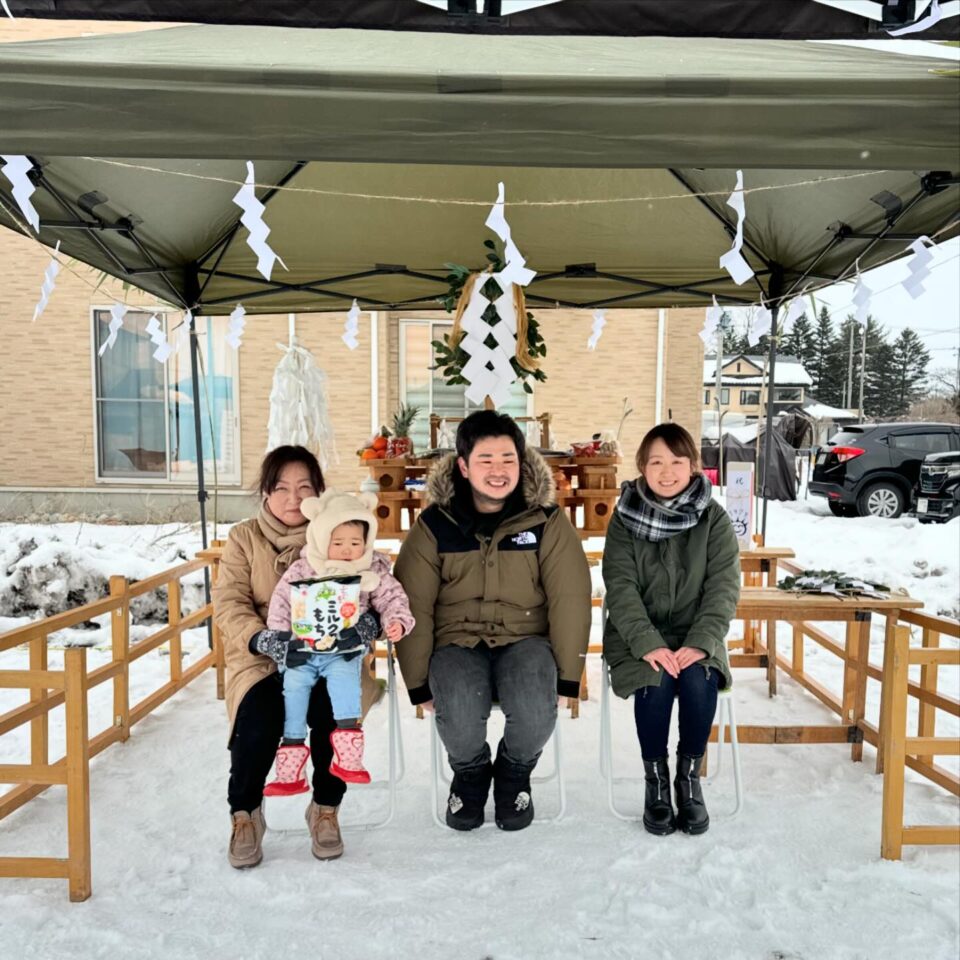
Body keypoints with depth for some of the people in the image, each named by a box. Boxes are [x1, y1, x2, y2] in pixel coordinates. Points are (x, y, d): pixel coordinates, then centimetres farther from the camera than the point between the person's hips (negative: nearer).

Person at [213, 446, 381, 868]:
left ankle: (325, 808, 3)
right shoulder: (244, 537, 7)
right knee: (260, 719, -28)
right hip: (261, 658, 0)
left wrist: (367, 619, -21)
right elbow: (229, 603, -3)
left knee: (336, 711, -28)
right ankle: (244, 813, 4)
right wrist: (261, 638, -22)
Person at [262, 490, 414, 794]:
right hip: (301, 651, 2)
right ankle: (290, 773, 2)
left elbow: (392, 597, 1)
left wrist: (397, 621, -18)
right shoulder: (301, 570, 1)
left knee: (344, 679, -29)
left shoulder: (372, 572, 0)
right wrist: (279, 634, -2)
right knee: (293, 687, -9)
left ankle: (347, 758, -21)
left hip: (344, 651, -2)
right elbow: (281, 601, 6)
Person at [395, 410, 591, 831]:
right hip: (458, 641, 0)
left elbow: (569, 599, -4)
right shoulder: (435, 525, -3)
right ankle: (470, 773, 10)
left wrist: (568, 676, -6)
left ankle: (514, 773, 9)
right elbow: (414, 607, -2)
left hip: (525, 639, 0)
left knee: (536, 713, -30)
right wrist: (418, 682, -3)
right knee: (459, 716, -30)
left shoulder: (547, 521, -4)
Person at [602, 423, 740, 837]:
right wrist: (648, 644, -25)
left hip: (695, 636, 1)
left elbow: (723, 587, -6)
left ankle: (689, 779, -3)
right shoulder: (624, 518, -3)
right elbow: (621, 588, -11)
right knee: (656, 681, -29)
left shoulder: (714, 519, -1)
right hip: (638, 637, -1)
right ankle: (656, 781, -4)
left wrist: (701, 643, -21)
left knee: (699, 681, -28)